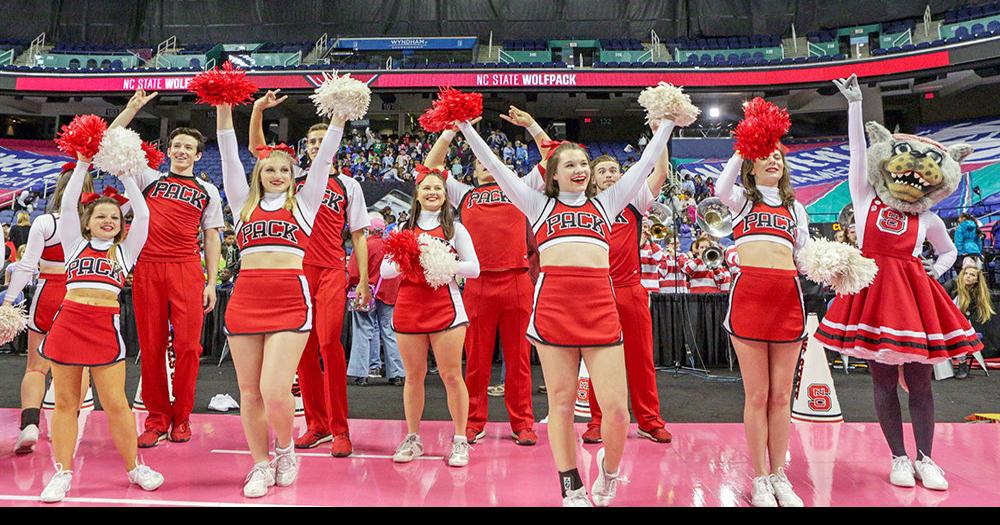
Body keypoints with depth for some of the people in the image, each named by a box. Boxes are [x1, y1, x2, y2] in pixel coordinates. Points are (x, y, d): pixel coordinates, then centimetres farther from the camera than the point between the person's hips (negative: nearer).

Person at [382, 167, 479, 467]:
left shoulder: (455, 228, 8)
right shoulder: (403, 229, 14)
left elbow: (474, 268, 2)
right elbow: (385, 269, 10)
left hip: (445, 307, -2)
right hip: (408, 305, 2)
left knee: (452, 375, -2)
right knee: (414, 375, 8)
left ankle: (460, 440, 10)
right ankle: (413, 438, 21)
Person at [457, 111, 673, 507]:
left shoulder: (605, 203, 22)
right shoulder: (539, 204, 18)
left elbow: (646, 163, 23)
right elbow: (494, 166, 16)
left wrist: (667, 122, 23)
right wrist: (465, 128, 15)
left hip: (600, 304, 1)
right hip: (553, 301, -1)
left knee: (616, 407, -4)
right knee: (561, 401, 3)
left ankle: (608, 470, 25)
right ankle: (572, 490, 18)